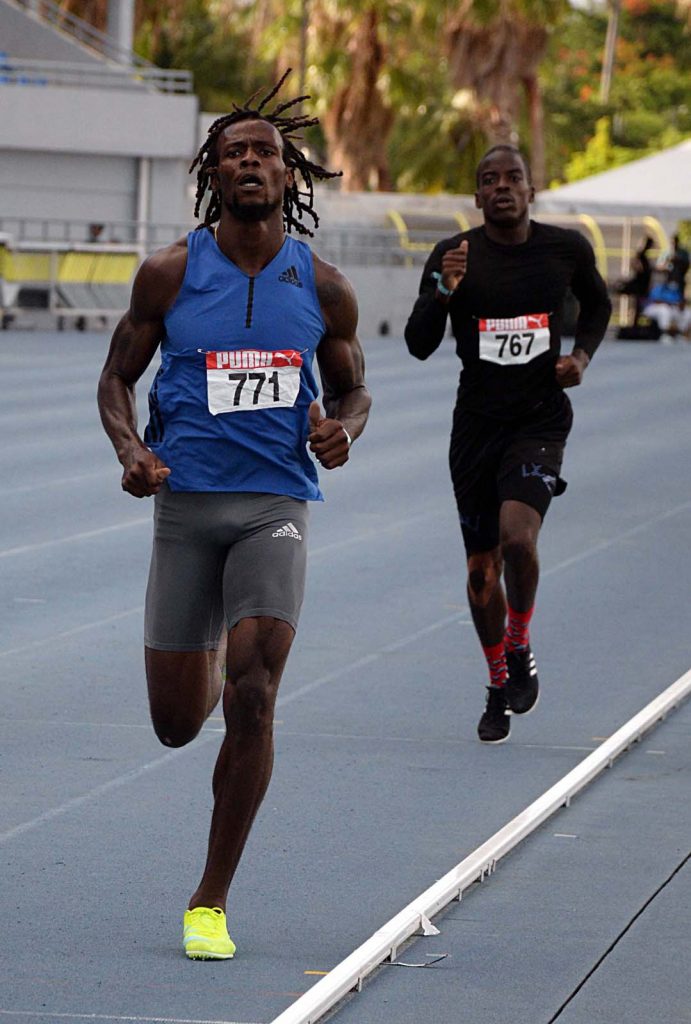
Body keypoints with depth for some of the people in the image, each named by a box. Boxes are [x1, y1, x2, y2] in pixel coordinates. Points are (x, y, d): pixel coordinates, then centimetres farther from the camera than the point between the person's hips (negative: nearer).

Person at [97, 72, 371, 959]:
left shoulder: (322, 287, 2)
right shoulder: (171, 274, -1)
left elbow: (353, 388, 15)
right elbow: (118, 376, 7)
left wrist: (342, 430, -8)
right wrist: (131, 450, -13)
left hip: (276, 504, 0)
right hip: (186, 503, 1)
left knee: (252, 702, -15)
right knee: (177, 722, 6)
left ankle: (212, 901, -3)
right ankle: (209, 665, 48)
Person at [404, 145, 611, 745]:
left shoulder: (567, 249, -1)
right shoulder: (455, 256, -5)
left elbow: (597, 305, 20)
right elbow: (419, 347, -6)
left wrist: (582, 355, 1)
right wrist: (443, 291, -23)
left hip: (541, 420, -1)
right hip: (477, 424, 1)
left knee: (517, 537, -25)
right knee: (482, 567, 8)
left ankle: (520, 649, 2)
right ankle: (500, 687, 28)